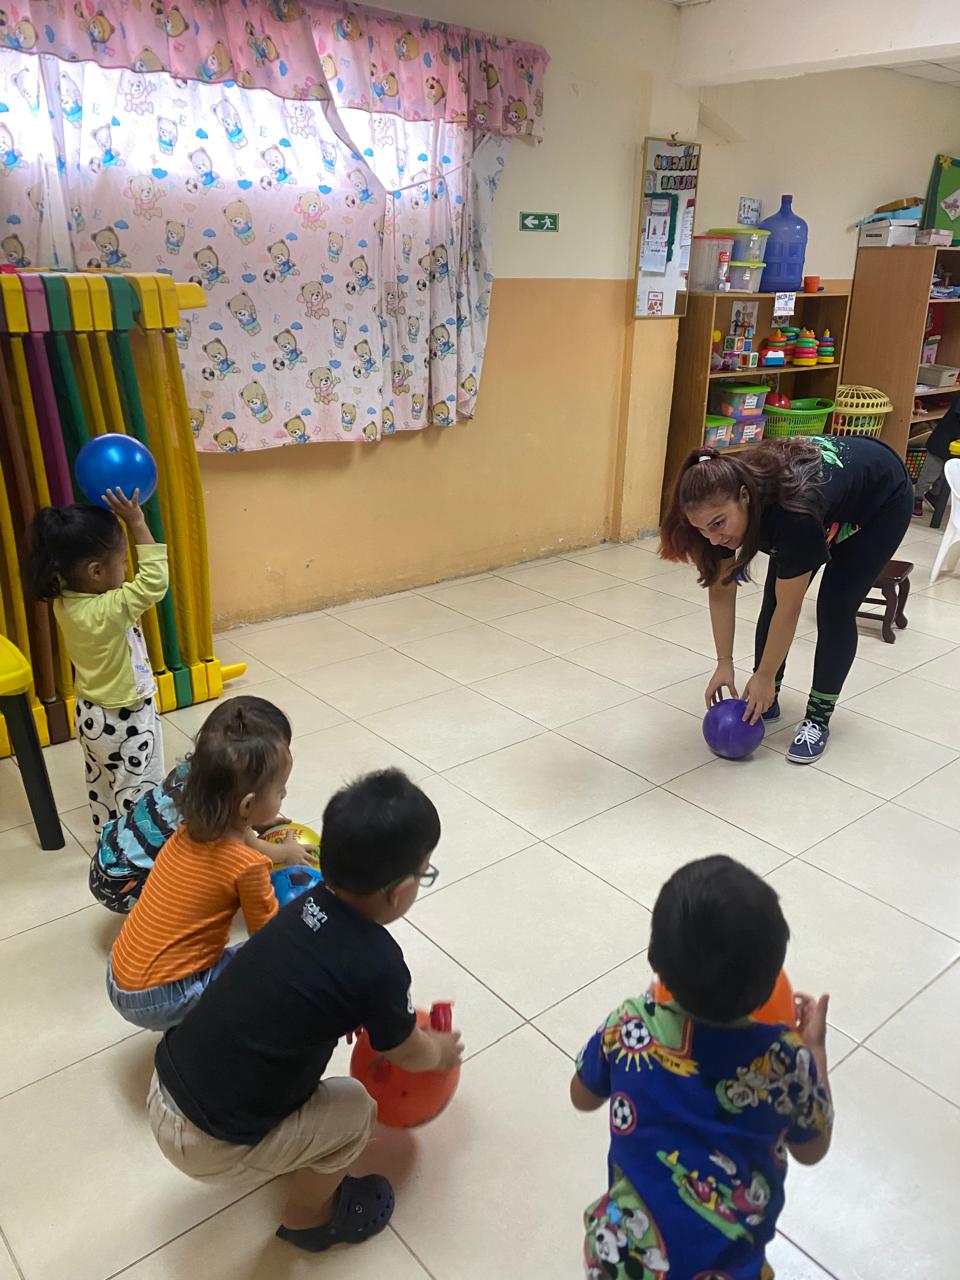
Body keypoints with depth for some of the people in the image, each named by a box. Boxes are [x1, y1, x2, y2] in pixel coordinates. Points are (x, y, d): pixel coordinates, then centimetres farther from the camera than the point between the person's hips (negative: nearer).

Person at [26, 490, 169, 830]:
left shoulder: (65, 600, -11)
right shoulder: (109, 611, -34)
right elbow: (154, 582, -31)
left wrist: (110, 519, -8)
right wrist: (137, 524, -32)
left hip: (91, 714, 8)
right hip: (126, 721, -8)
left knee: (101, 785, 26)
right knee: (138, 792, 11)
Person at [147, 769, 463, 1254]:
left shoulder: (311, 903, -4)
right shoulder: (377, 964, -23)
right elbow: (408, 1055, -1)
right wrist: (442, 1052, 19)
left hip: (163, 1088, 6)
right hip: (208, 1145, -6)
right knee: (356, 1109, 8)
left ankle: (305, 1161, 42)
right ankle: (306, 1216, 32)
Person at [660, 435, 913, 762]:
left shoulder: (791, 513, -44)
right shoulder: (721, 502, -28)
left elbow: (788, 611, -31)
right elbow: (720, 591, -15)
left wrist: (765, 678, -21)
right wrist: (724, 663, -14)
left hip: (883, 499, -5)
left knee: (835, 608, -12)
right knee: (774, 595, -5)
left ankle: (819, 717, 3)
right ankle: (765, 701, 9)